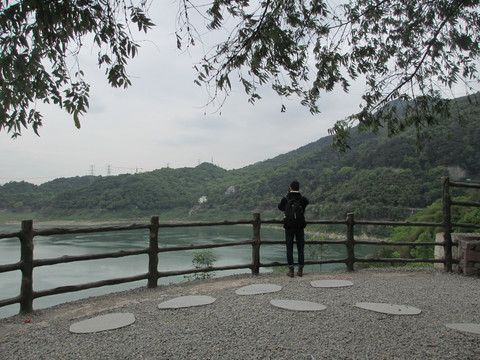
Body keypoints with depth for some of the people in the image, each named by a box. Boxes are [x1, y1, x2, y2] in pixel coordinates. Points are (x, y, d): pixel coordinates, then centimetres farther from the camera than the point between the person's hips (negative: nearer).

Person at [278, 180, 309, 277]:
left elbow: (280, 207, 15)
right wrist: (299, 194, 19)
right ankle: (300, 270, 10)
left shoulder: (285, 199, -4)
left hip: (288, 227, -1)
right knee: (300, 249, 8)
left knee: (289, 249, 5)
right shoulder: (302, 199, -3)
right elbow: (306, 202, 21)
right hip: (300, 227, 1)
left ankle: (291, 270, 3)